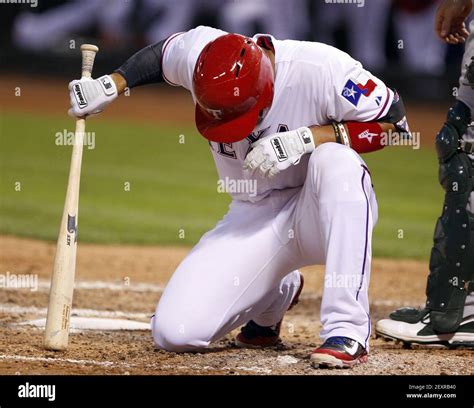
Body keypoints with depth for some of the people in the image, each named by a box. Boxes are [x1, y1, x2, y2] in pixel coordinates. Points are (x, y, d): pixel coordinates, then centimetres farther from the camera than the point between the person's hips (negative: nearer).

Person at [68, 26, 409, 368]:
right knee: (174, 332, -13)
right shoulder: (200, 55, -14)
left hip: (319, 211, -4)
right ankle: (276, 292, 19)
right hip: (252, 217, 4)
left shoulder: (320, 68, -26)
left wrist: (307, 138, -28)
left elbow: (393, 121, -17)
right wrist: (110, 85, -3)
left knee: (335, 161, -40)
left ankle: (348, 330, -34)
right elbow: (163, 53, 11)